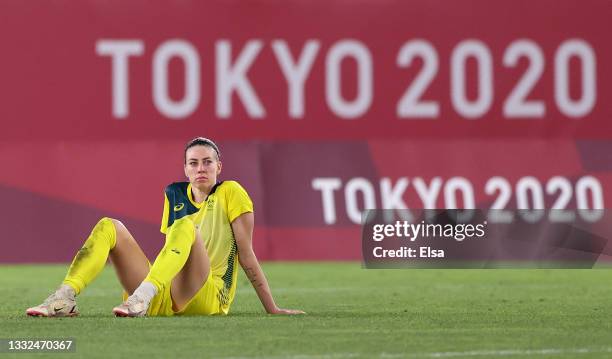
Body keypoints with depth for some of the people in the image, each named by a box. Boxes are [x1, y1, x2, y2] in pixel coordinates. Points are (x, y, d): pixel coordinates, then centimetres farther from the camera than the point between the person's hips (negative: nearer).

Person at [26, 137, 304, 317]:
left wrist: (272, 309, -2)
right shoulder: (174, 194, 17)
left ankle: (142, 300, -49)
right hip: (166, 296, 6)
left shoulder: (231, 193, 2)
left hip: (208, 298, -6)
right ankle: (64, 300, -26)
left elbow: (246, 255, 0)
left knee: (185, 226, -30)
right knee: (109, 227, -5)